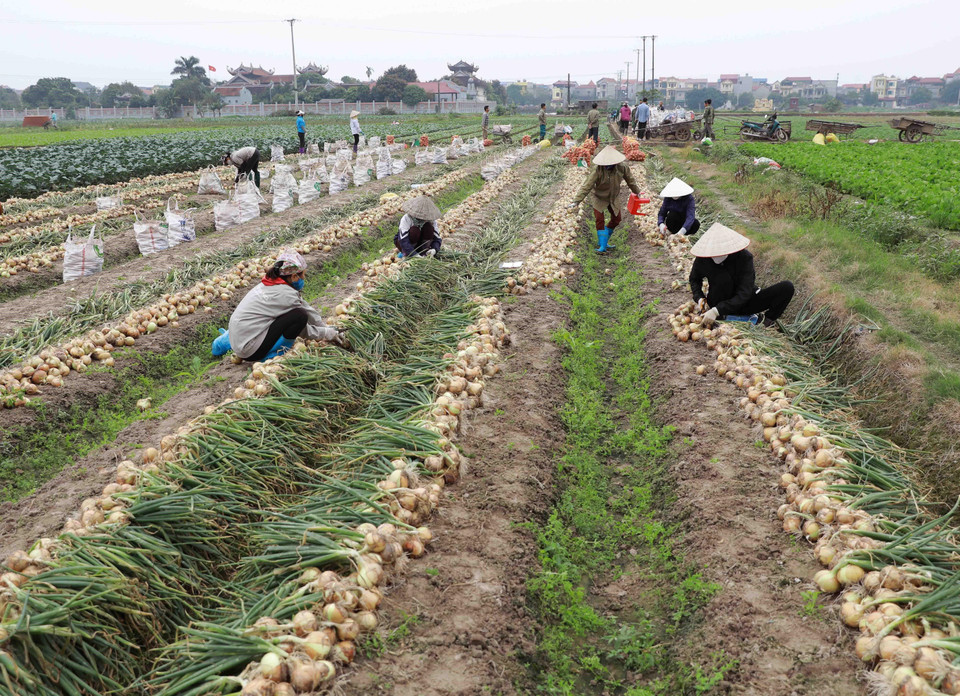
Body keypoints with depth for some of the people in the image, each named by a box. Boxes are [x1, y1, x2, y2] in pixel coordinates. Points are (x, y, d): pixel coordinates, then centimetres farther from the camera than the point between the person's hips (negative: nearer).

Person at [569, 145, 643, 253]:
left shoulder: (622, 167, -22)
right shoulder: (597, 169, -32)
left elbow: (630, 180, -2)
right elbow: (587, 185, -34)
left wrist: (637, 192, 15)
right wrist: (577, 200, -41)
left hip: (614, 197, 4)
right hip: (599, 197, -4)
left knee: (616, 219, 10)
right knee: (599, 219, -14)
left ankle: (604, 241, 27)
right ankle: (602, 246, -8)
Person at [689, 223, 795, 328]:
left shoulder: (744, 257, -23)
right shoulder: (702, 259, -16)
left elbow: (743, 295, -27)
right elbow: (694, 279, 7)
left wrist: (717, 311, -37)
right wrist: (699, 298, -13)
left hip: (744, 303, 0)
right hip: (718, 302, 1)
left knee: (787, 287, -18)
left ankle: (767, 321, -2)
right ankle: (722, 317, -13)